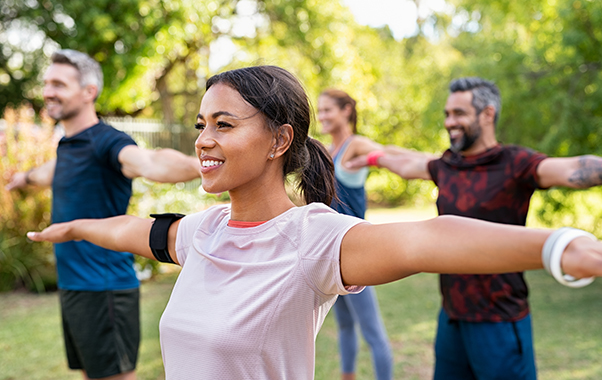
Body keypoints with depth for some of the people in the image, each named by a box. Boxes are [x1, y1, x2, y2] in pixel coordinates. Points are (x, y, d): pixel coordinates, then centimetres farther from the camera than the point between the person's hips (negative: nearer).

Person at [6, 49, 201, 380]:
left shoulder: (106, 142, -17)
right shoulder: (67, 145, 11)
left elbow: (149, 163, -40)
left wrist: (199, 166, -61)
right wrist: (27, 177, 58)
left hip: (104, 289, -9)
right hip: (71, 287, 9)